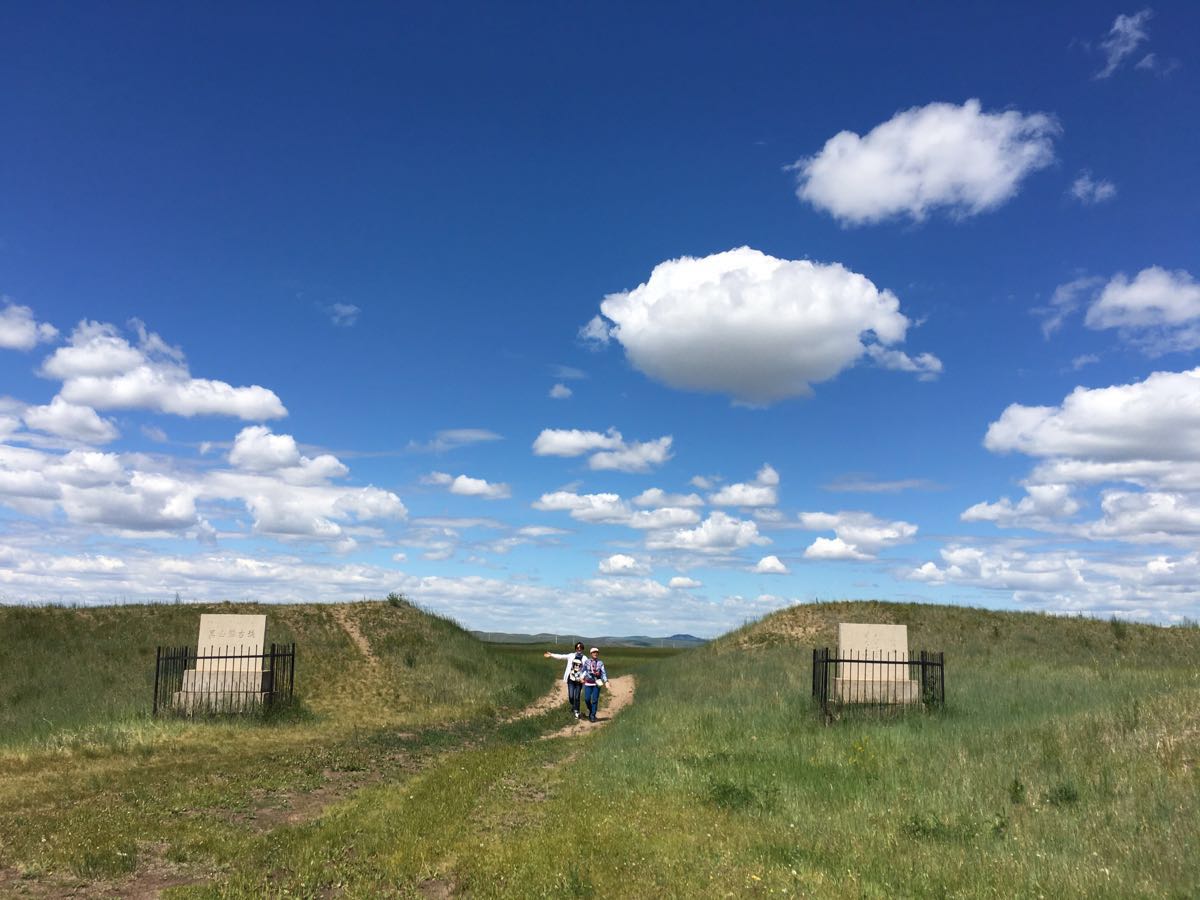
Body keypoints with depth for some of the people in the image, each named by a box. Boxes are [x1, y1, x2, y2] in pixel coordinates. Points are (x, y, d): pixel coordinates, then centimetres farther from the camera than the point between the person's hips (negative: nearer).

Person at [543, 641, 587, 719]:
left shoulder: (585, 659, 1)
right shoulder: (571, 656, 5)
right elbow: (561, 656, 0)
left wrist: (583, 677, -18)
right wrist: (551, 655, -7)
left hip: (579, 680, -1)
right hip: (571, 679, 1)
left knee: (576, 697, -3)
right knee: (571, 696, -1)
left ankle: (576, 712, 11)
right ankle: (573, 705, 29)